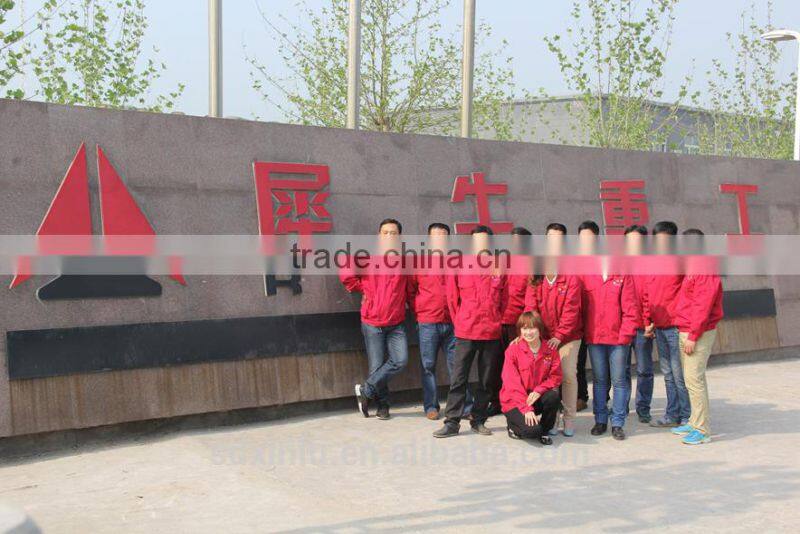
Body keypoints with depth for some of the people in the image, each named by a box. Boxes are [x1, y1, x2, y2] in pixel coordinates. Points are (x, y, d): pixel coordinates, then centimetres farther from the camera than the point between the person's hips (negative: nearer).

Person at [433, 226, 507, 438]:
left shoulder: (498, 268, 2)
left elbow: (503, 300, 12)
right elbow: (452, 299, 7)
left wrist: (495, 321, 8)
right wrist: (460, 323, 9)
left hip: (492, 333, 2)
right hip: (466, 333, -2)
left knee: (486, 380, 9)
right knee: (459, 379, 0)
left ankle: (478, 420, 20)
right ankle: (452, 422, 5)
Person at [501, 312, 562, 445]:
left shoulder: (550, 350, -2)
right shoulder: (513, 349, -11)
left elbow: (555, 376, -2)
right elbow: (512, 383, -15)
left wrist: (539, 390, -22)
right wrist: (527, 409, -23)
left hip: (537, 397, 4)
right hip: (515, 401, -4)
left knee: (554, 396, -29)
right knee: (532, 430, -28)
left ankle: (544, 430, -2)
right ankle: (513, 424, 9)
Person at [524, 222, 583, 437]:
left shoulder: (571, 278, -7)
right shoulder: (536, 280, 2)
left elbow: (571, 310, -10)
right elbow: (530, 308, -1)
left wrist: (560, 335, -13)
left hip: (567, 337, -2)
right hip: (543, 337, 3)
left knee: (569, 375, -3)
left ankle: (569, 420, 7)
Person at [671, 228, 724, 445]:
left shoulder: (704, 270, -16)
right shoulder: (693, 268, 16)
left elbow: (702, 307, -21)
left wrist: (693, 336, -21)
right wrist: (687, 334, 16)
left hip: (698, 333, -10)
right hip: (686, 332, 10)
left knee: (694, 379, -10)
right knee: (692, 378, 14)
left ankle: (702, 430, -6)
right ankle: (695, 422, 22)